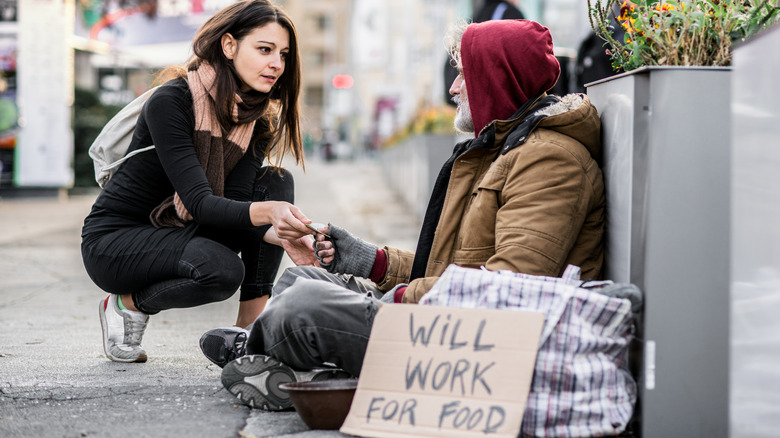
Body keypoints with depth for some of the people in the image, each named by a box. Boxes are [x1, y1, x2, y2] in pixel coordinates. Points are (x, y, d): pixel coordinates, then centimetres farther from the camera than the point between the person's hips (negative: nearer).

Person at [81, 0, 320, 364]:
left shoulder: (259, 119, -2)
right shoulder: (171, 102, -23)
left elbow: (235, 200, -15)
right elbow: (200, 202, -30)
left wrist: (281, 235, -35)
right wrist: (265, 212, -48)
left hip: (180, 232, 7)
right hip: (113, 240, -7)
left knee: (276, 183, -14)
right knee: (221, 268, -33)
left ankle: (250, 331, -13)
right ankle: (127, 304, -3)